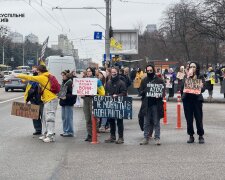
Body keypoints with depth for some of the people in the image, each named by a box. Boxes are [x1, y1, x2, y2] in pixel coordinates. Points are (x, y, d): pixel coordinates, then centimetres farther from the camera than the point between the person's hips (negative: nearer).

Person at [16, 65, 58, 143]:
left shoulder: (42, 77, -11)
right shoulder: (48, 76, 14)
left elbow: (30, 78, -7)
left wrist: (18, 76, 1)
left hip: (50, 100, -10)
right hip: (47, 100, 10)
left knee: (49, 118, -10)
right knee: (44, 118, 13)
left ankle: (51, 136, -11)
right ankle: (45, 134, 19)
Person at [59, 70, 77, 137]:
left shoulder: (70, 83, -14)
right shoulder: (63, 83, 13)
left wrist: (66, 97, -23)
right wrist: (59, 95, 8)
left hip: (68, 103, -9)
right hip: (63, 102, 9)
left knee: (68, 118, -5)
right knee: (63, 117, 13)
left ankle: (70, 132, 1)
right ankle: (65, 131, 21)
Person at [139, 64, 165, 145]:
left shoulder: (159, 80, 3)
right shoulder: (144, 81, 10)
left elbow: (163, 91, 1)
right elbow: (141, 92, 9)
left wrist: (160, 95, -19)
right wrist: (144, 92, -13)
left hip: (156, 103, -2)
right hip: (147, 104, 2)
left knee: (156, 122, 2)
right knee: (146, 122, 6)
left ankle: (157, 138, 7)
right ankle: (146, 138, 12)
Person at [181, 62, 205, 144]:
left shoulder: (200, 77, 4)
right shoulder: (186, 77, 8)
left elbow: (203, 89, -3)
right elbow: (182, 87, -5)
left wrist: (201, 87, -26)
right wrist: (188, 78, -13)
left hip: (197, 99, -2)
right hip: (187, 99, 2)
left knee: (199, 119, 0)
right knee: (189, 119, 4)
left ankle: (201, 136, 12)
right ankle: (191, 136, 14)